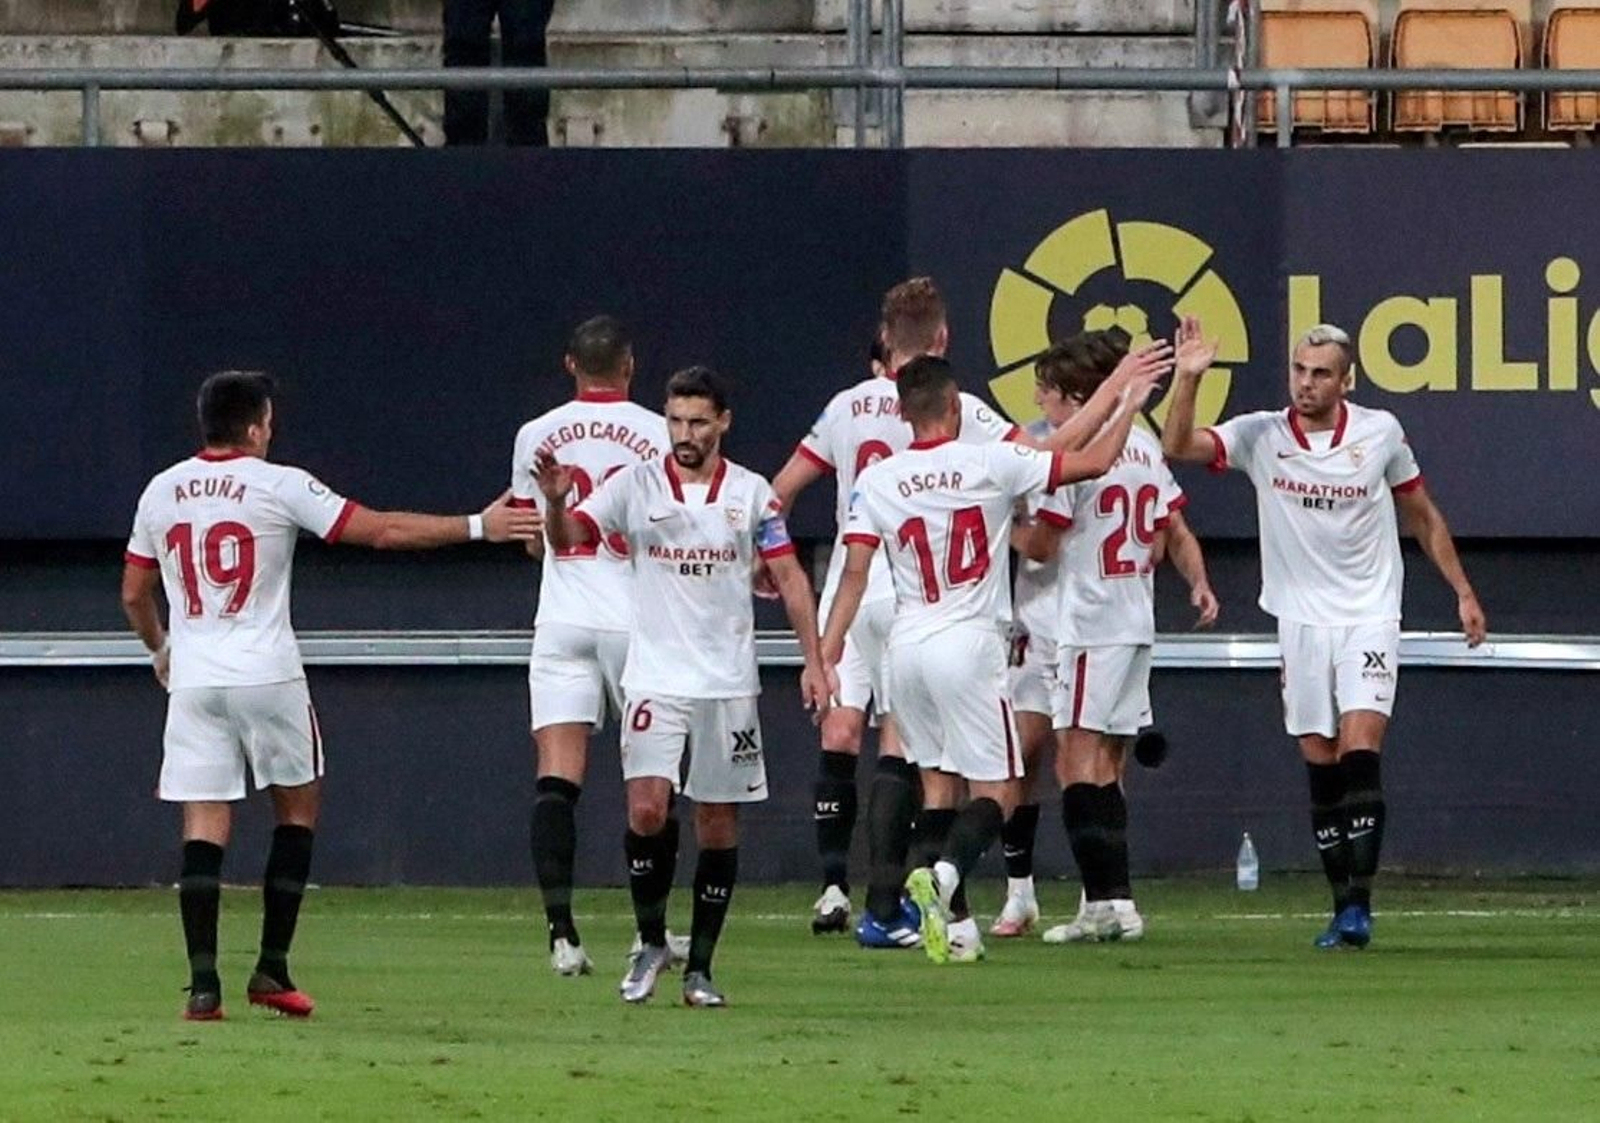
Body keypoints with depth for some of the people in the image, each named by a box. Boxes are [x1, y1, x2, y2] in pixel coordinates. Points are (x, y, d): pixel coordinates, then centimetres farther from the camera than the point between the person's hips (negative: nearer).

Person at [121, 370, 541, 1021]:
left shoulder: (161, 491, 7)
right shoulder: (279, 486, -6)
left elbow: (134, 594, 15)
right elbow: (383, 530, -5)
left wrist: (159, 649, 35)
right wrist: (479, 527, 2)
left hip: (193, 678, 3)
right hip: (267, 675, -3)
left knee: (204, 826, 0)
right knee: (298, 808, 14)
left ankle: (203, 983, -11)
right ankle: (272, 970, 10)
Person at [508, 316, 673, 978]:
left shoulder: (537, 436, 5)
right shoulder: (658, 436, -3)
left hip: (563, 620, 1)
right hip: (638, 619, -1)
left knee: (557, 778, -5)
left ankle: (561, 930, -17)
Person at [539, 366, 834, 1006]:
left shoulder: (751, 493, 4)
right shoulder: (636, 485, 1)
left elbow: (789, 578, 7)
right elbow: (567, 538, -7)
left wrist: (813, 660, 1)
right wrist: (556, 502, -29)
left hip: (728, 682, 1)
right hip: (655, 680, -1)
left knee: (718, 825, 3)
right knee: (647, 807, -15)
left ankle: (700, 967, 11)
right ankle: (651, 942, 4)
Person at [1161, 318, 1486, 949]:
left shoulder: (1380, 433, -1)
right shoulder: (1261, 436, -1)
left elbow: (1422, 517, 11)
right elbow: (1177, 446, -13)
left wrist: (1463, 591, 12)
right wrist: (1188, 379, -26)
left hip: (1369, 618, -2)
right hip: (1301, 622, 2)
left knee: (1359, 754, -16)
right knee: (1321, 768, 2)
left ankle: (1359, 905, -18)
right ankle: (1343, 907, 9)